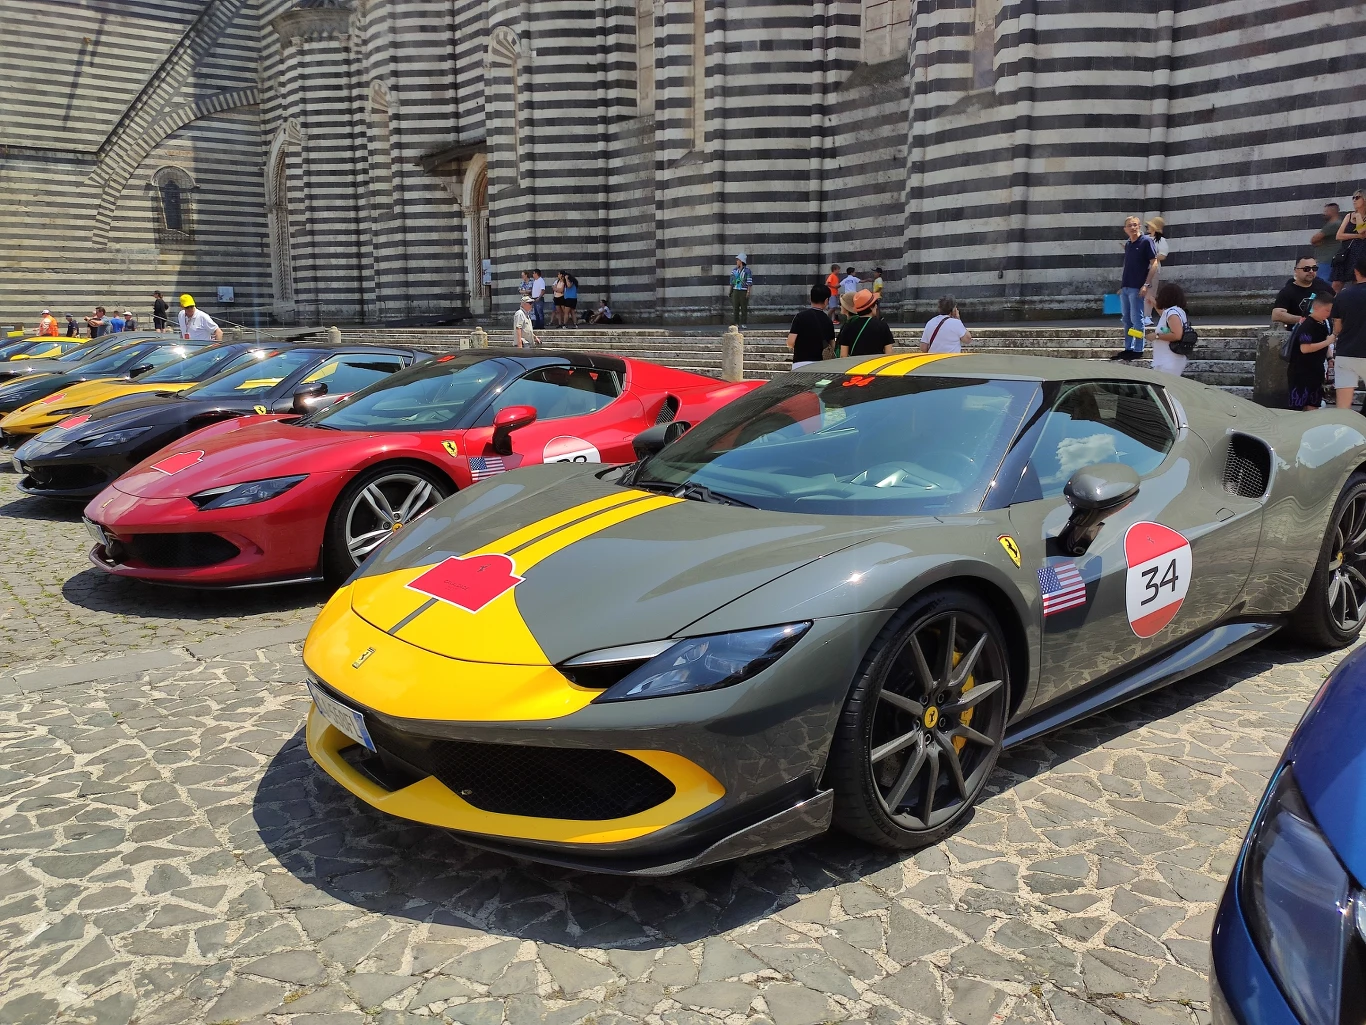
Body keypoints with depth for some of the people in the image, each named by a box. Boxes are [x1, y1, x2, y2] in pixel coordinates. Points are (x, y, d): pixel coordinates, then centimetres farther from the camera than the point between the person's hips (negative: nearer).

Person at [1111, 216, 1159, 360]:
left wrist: (1146, 284, -17)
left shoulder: (1146, 241, -5)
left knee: (1136, 319, -6)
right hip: (1125, 287, 8)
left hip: (1137, 288, -8)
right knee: (1126, 319, 10)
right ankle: (1128, 348, 17)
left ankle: (1138, 350, -2)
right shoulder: (1127, 245, 15)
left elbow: (1154, 263, -9)